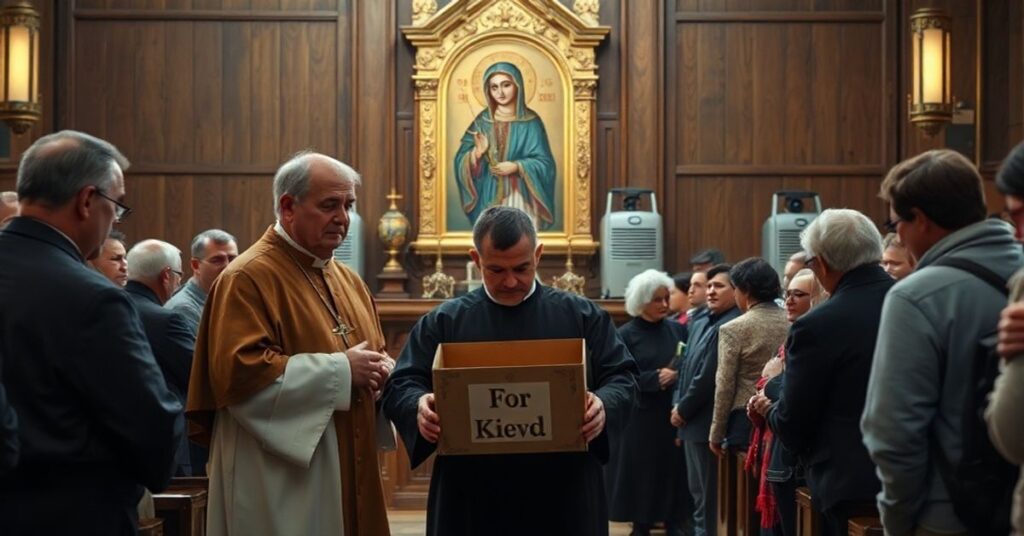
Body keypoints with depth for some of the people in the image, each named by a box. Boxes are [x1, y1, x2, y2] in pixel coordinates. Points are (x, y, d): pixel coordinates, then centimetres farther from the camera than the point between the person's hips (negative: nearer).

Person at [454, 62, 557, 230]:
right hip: (490, 196, 2)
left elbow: (544, 163, -3)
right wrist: (477, 152, -18)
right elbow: (462, 160, 3)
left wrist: (516, 167, -19)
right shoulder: (483, 121, 5)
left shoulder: (530, 121, -2)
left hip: (520, 197, -2)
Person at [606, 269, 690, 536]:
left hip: (674, 414, 3)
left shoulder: (678, 329, 6)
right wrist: (656, 378, -17)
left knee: (674, 471, 4)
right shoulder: (626, 334, -4)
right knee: (641, 473, 2)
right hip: (640, 418, -3)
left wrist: (678, 375, -13)